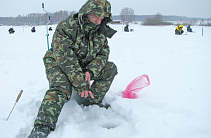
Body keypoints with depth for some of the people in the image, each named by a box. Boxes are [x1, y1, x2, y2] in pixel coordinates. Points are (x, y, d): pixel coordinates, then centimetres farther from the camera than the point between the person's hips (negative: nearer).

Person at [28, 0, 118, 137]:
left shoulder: (101, 30, -4)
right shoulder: (66, 27, -23)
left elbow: (103, 54, -3)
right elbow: (64, 57, -30)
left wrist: (90, 72, -24)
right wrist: (81, 84, -33)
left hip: (84, 67, 6)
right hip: (59, 65, -6)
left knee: (110, 68, -6)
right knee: (62, 88, -34)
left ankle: (93, 101, -3)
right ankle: (42, 126, -39)